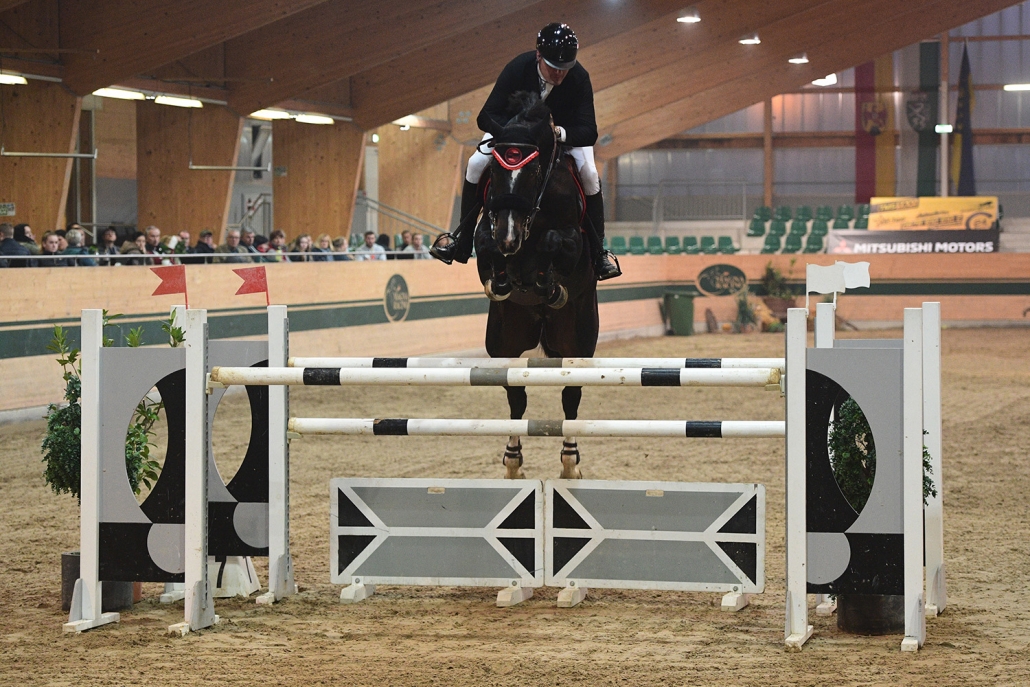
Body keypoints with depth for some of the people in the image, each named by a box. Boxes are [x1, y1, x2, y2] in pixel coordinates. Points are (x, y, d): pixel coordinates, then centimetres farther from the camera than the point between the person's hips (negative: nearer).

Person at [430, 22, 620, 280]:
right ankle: (461, 240, -4)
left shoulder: (579, 78, -31)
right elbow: (485, 118, -31)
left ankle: (599, 250, -11)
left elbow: (589, 132, -33)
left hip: (565, 130, 0)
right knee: (476, 165, -18)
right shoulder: (518, 68, -31)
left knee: (590, 176, -24)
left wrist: (560, 132, -52)